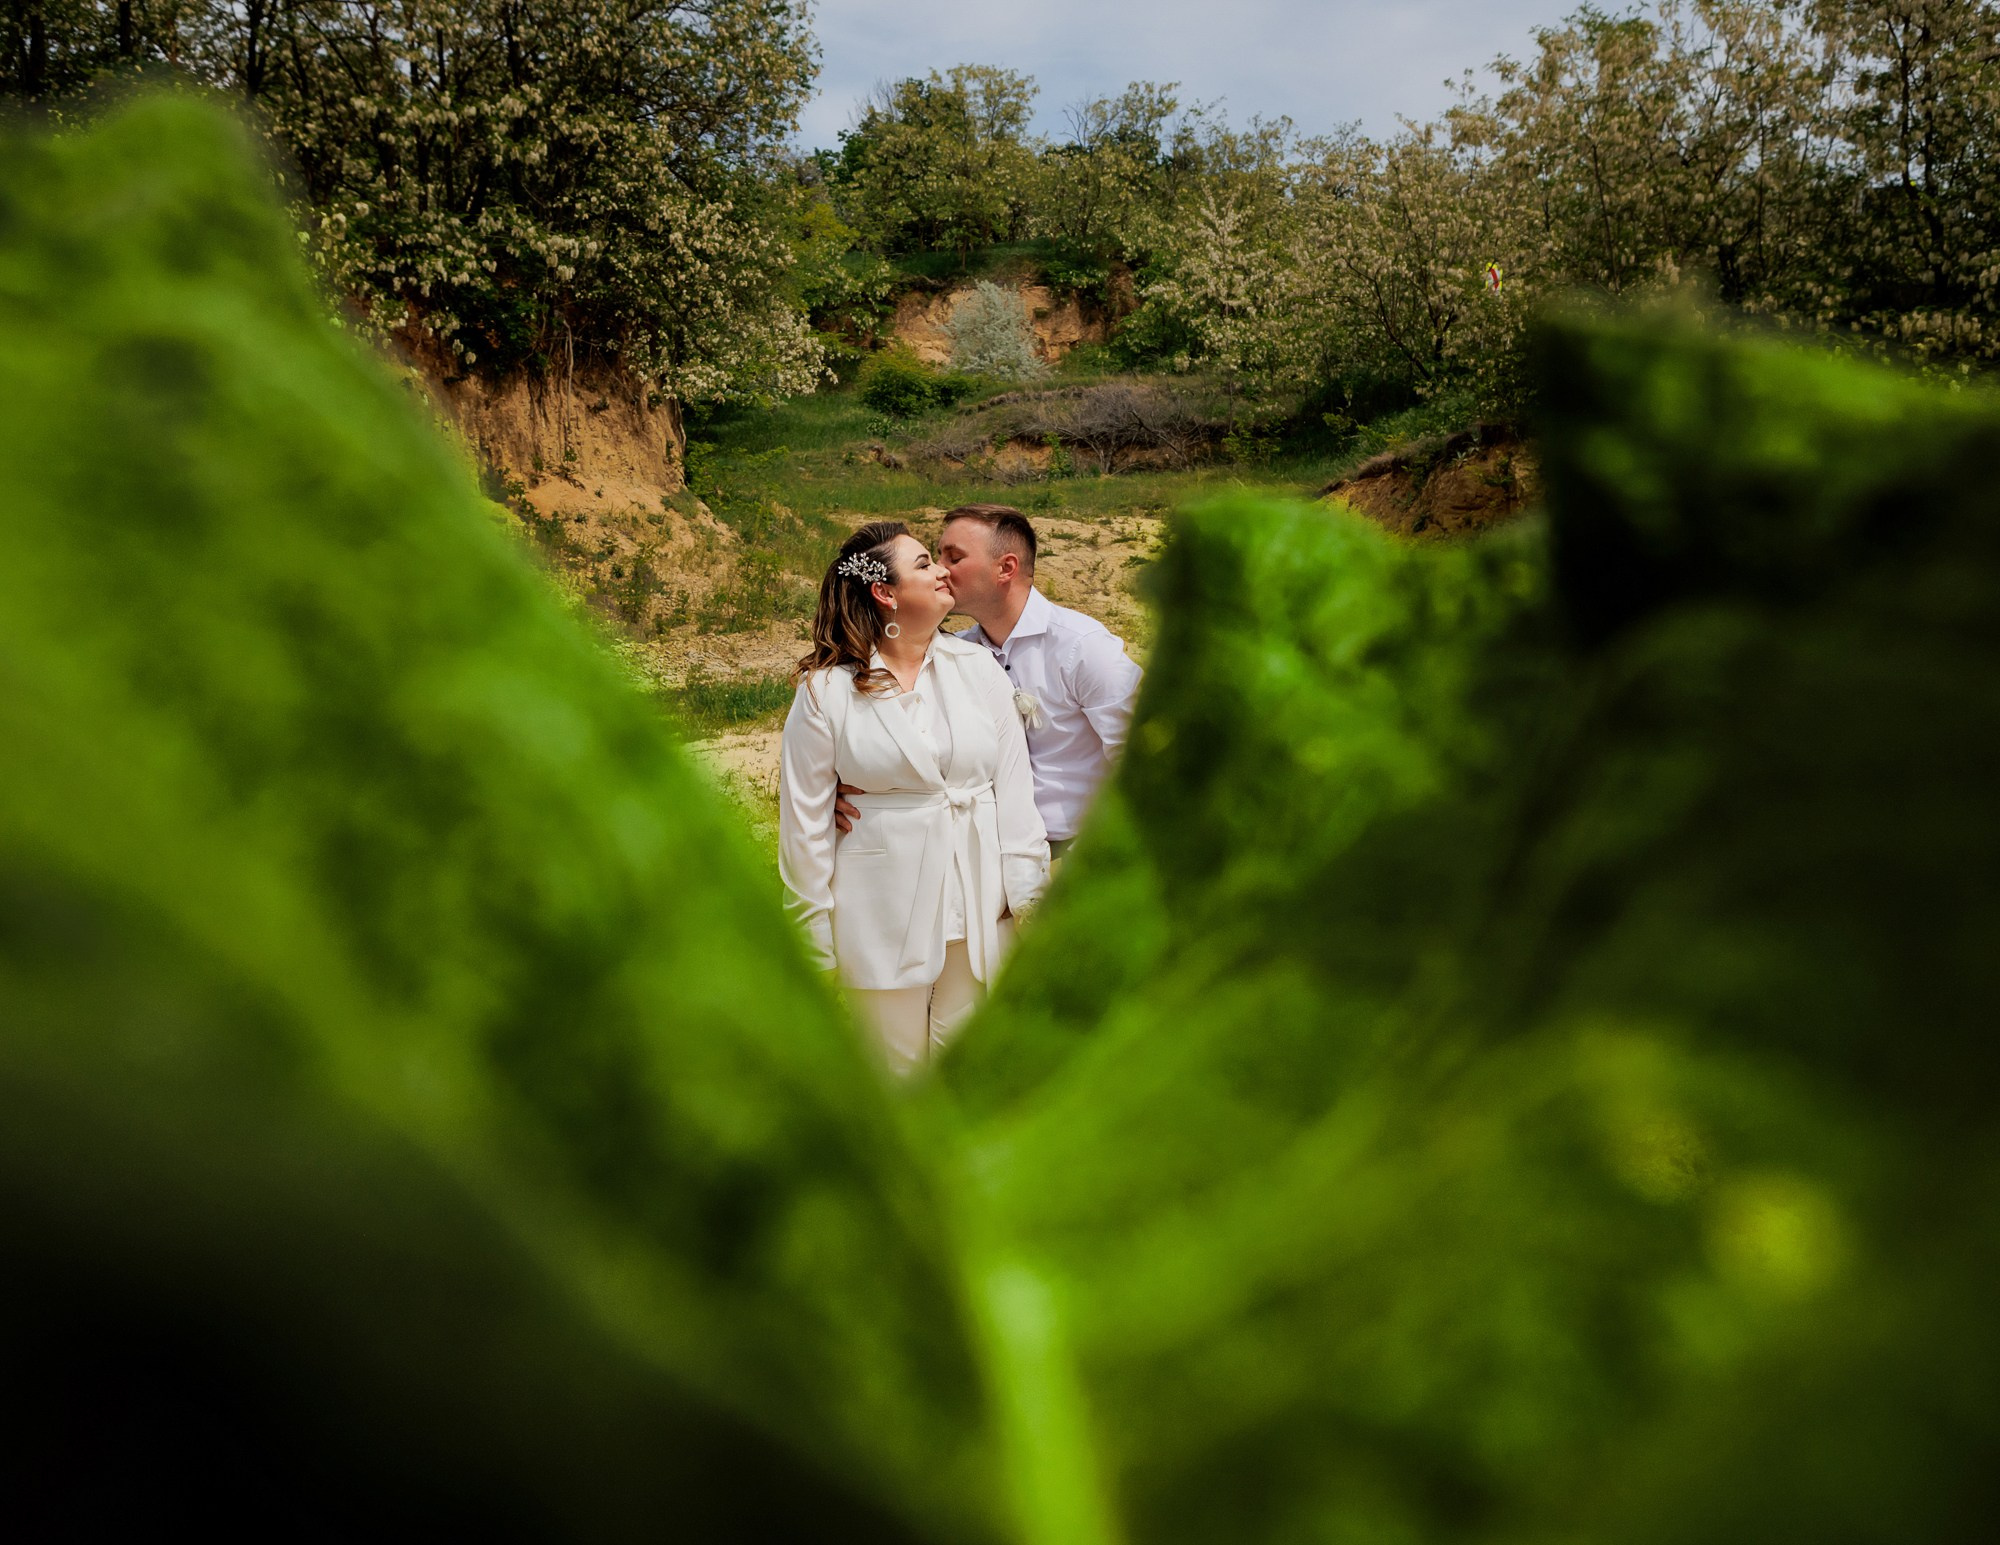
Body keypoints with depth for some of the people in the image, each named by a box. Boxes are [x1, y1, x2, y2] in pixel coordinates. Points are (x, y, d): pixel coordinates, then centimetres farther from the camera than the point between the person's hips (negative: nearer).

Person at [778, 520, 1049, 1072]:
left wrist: (1029, 897, 1)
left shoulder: (977, 667, 4)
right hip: (882, 917, -2)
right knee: (894, 1072, 8)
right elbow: (805, 820, -2)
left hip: (978, 906, 3)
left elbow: (1014, 788, 4)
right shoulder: (826, 691, -5)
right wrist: (814, 944, 0)